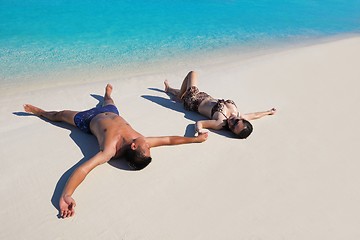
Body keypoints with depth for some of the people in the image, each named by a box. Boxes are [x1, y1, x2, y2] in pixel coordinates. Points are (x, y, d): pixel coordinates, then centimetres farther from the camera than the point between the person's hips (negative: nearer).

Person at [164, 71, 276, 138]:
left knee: (192, 73, 6)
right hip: (206, 98, 6)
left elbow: (199, 123, -44)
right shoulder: (240, 117, -26)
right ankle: (169, 89, 60)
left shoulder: (220, 123, -41)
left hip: (195, 101, -6)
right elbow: (254, 115, -6)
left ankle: (179, 96, 30)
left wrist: (200, 130, -65)